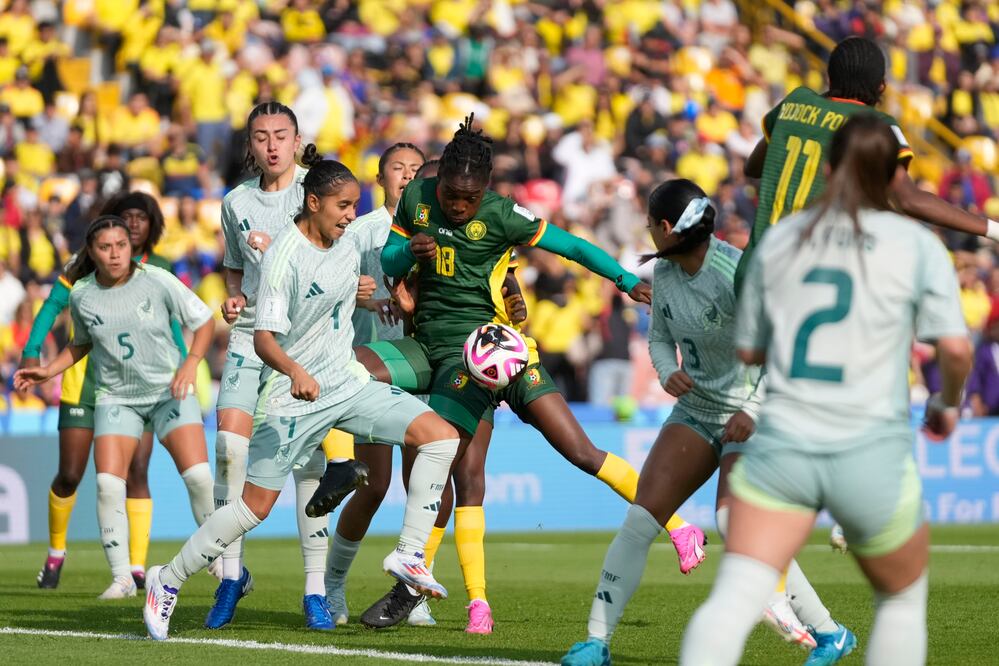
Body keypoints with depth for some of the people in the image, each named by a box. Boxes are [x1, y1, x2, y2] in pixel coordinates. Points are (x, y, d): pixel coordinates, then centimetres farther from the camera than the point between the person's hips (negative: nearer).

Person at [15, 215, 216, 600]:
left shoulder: (157, 281, -11)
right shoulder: (81, 295, -3)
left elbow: (204, 320, -1)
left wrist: (191, 363, -15)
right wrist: (47, 372, 6)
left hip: (169, 391, -2)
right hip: (116, 398, 2)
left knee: (198, 476, -13)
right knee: (108, 484, -13)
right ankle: (121, 577, -3)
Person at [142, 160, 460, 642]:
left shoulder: (346, 243, 4)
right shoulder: (283, 258, -19)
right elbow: (264, 337, -27)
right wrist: (297, 372, -44)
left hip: (348, 383, 7)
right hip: (293, 398, -7)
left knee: (442, 436, -9)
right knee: (254, 507, -6)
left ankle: (409, 556, -4)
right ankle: (167, 581, 12)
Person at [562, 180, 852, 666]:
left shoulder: (735, 274, -22)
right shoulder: (665, 272, 1)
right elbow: (659, 338, 15)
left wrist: (754, 410, -32)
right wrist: (668, 373, -7)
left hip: (752, 416, -7)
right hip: (695, 410, 7)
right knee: (642, 516, -6)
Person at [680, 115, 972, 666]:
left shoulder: (779, 240, 10)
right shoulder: (917, 244, 2)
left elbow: (748, 350, 17)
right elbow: (955, 347, -8)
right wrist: (948, 403, 12)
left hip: (781, 440, 1)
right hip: (872, 453, -1)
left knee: (735, 596, -12)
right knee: (902, 599, 21)